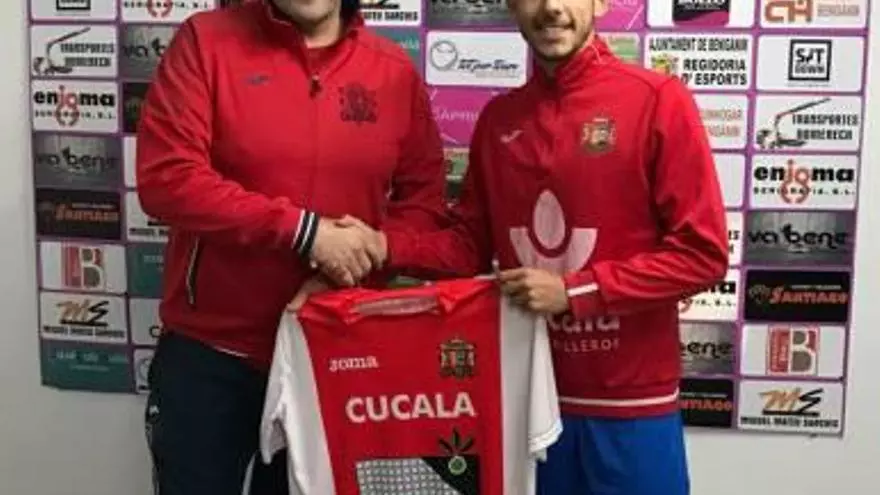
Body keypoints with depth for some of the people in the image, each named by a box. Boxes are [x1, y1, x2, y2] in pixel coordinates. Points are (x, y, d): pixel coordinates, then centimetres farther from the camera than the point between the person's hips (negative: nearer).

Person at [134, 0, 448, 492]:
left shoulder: (394, 68, 1)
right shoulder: (206, 40, -7)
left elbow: (425, 197, 7)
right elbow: (165, 176, -16)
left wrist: (375, 248, -14)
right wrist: (302, 230, -21)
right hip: (209, 354, -2)